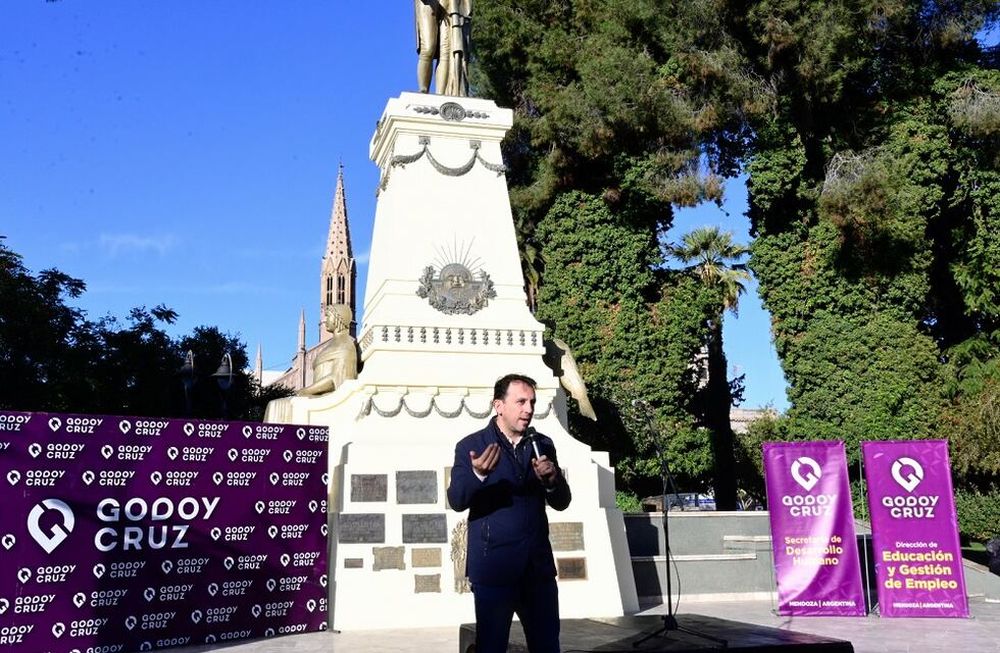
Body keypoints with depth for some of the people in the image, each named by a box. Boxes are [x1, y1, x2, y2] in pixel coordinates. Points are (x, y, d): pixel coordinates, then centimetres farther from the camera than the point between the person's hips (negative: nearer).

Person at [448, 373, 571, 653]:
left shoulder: (543, 446, 9)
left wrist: (552, 480, -13)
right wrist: (478, 474, -34)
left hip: (539, 566, 4)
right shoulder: (471, 446, -4)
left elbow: (561, 502, 9)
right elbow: (456, 501, -14)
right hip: (494, 567, -4)